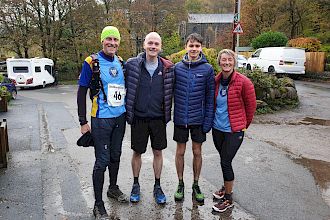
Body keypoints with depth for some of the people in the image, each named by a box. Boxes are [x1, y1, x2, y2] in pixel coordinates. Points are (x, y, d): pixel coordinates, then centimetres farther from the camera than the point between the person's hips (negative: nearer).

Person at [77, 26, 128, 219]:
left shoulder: (121, 63, 7)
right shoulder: (92, 63, -9)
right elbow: (82, 93, -8)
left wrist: (128, 112, 17)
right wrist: (83, 122, -10)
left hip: (120, 118, 6)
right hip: (101, 120, -5)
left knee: (115, 156, 18)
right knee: (102, 161, -2)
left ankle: (113, 188, 39)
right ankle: (98, 204, 13)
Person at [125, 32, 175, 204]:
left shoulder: (168, 68, -2)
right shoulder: (132, 64, -5)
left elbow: (170, 93, 6)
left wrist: (167, 114, 4)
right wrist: (129, 112, -1)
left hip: (158, 119, 1)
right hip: (138, 118, -1)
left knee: (158, 152, 11)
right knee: (137, 152, 12)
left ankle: (157, 187, 28)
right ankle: (136, 185, 32)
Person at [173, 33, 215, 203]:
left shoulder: (207, 69, -5)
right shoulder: (177, 67, -1)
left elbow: (210, 96, -3)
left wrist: (208, 119, -7)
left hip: (199, 119, -1)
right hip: (180, 118, 1)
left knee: (197, 151, 10)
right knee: (180, 151, 10)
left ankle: (196, 185, 28)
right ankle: (180, 184, 29)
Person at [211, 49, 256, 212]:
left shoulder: (243, 82, -13)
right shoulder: (216, 81, 0)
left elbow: (251, 106, -2)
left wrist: (244, 125, 7)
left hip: (234, 130, -5)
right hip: (217, 128, 5)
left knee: (225, 162, -2)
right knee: (224, 160, 18)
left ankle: (228, 198, 16)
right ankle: (226, 187, 40)